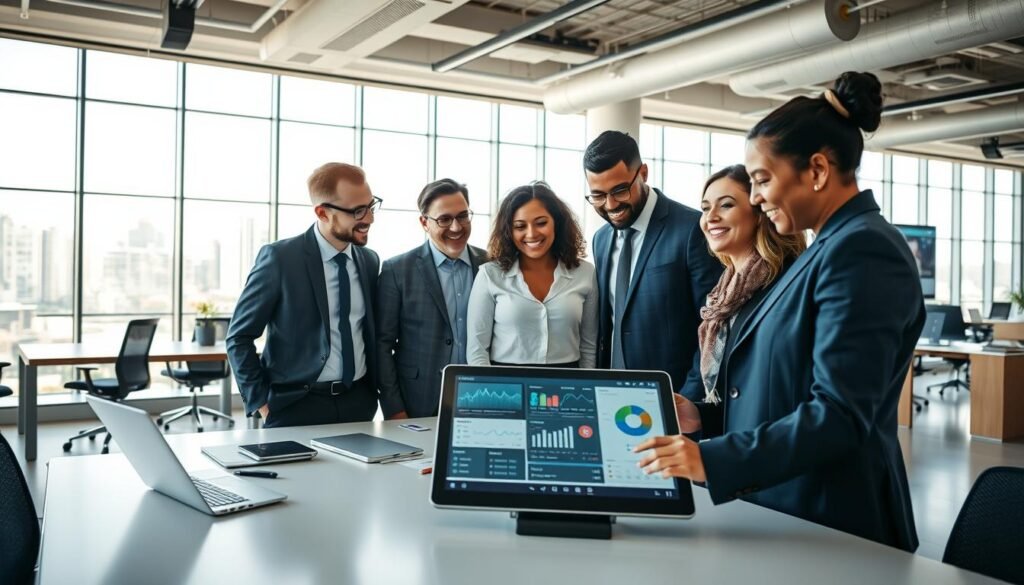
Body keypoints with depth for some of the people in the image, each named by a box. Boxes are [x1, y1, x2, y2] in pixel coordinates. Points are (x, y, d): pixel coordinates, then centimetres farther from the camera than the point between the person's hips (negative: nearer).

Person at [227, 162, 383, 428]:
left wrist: (375, 390, 7)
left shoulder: (370, 261, 5)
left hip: (359, 402, 5)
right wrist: (262, 403, -8)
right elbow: (239, 337, -6)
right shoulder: (280, 258, -11)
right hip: (297, 406, -4)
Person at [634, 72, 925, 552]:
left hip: (828, 524, -9)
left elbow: (839, 416, -26)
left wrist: (712, 460, -28)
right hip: (784, 508, 9)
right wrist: (703, 417, 3)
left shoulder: (862, 249, -18)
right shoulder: (830, 248, 11)